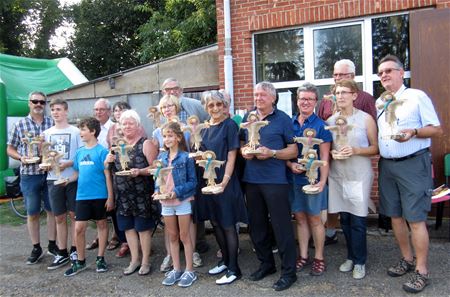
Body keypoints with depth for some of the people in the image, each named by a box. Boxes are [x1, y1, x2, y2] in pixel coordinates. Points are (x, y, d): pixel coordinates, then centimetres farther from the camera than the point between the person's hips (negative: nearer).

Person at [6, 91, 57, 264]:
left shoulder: (52, 123, 2)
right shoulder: (19, 125, 1)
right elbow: (10, 149, 7)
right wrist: (21, 157, -12)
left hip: (50, 174, 1)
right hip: (29, 176, 0)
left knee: (53, 210, 9)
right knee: (32, 214, 9)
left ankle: (52, 245, 24)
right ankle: (36, 249, 21)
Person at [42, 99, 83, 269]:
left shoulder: (75, 131, -2)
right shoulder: (47, 133, 9)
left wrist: (68, 163, -17)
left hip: (73, 179, -3)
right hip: (54, 180, 3)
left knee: (74, 215, 6)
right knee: (60, 217, 9)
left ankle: (75, 250, 18)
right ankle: (62, 253, 19)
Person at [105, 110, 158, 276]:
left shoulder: (146, 144, -6)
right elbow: (113, 169, 18)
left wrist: (140, 171, -26)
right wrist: (108, 161, -3)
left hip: (141, 195, -5)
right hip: (123, 195, 6)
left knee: (143, 227, 4)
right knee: (128, 227, 12)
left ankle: (145, 261, 18)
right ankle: (135, 260, 26)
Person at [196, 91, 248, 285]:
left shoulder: (229, 125, -8)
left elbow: (231, 156, -13)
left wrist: (224, 181, -20)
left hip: (224, 181, -7)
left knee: (228, 225, 1)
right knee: (215, 222, 15)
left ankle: (233, 269, 12)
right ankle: (225, 261, 32)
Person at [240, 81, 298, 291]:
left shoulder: (282, 119, -2)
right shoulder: (247, 118, 10)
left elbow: (293, 150, -3)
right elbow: (241, 143, 18)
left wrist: (271, 153, -18)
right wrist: (243, 151, -5)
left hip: (275, 180, -5)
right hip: (251, 179, 5)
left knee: (281, 226, -1)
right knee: (256, 225, 14)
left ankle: (288, 272, 12)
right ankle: (266, 263, 32)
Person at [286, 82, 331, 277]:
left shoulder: (320, 125, -5)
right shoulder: (290, 123, 5)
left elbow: (324, 157, -7)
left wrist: (323, 180, -15)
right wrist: (291, 165, -9)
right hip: (293, 178, 4)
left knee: (314, 218, 5)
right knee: (299, 217, 12)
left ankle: (319, 258, 20)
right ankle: (303, 256, 25)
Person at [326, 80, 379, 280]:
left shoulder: (366, 119, -2)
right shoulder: (330, 120, 7)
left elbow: (376, 148, -1)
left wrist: (355, 150, -15)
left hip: (359, 177, -3)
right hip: (337, 176, 3)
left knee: (358, 220, -1)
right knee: (344, 218, 9)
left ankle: (359, 262, 13)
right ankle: (351, 257, 25)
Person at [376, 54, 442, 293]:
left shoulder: (417, 96, -3)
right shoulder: (379, 102, 14)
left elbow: (437, 129, -5)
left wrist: (413, 132, -22)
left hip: (413, 164, -6)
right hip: (386, 165, 6)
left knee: (415, 219, -5)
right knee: (395, 216, 12)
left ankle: (421, 271, 6)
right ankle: (407, 260, 28)